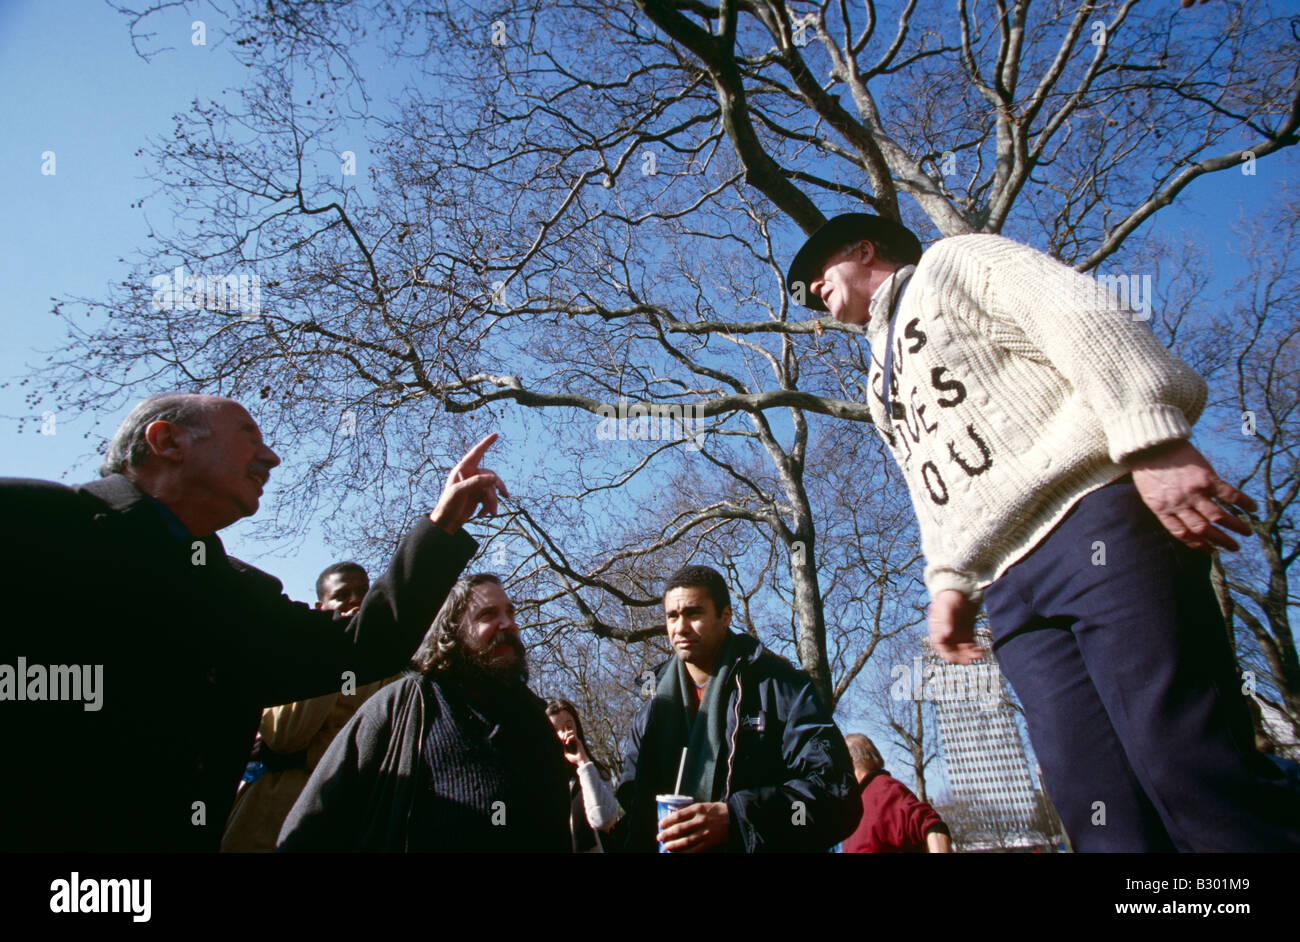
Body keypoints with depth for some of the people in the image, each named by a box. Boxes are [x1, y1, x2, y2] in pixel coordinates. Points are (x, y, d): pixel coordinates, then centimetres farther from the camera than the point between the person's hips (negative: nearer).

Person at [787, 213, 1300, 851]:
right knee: (1103, 812, -5)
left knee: (1188, 768, -17)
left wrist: (1154, 442, -19)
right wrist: (948, 581, 13)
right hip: (1012, 589, 7)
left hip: (1090, 518, -7)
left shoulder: (951, 262, 12)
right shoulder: (884, 384, 35)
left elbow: (1086, 317, -5)